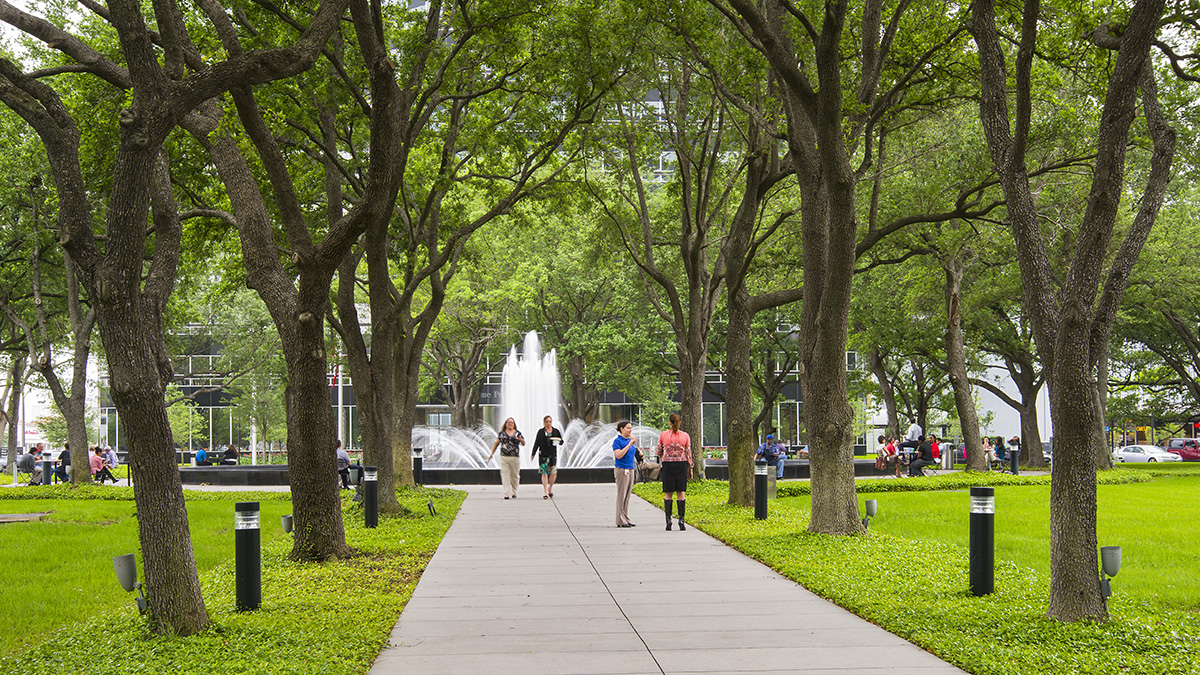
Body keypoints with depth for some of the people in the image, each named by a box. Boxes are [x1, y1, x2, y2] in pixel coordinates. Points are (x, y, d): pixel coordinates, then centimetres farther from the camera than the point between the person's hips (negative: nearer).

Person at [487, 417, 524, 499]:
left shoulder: (518, 433, 10)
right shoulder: (501, 433, 11)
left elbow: (523, 444, 8)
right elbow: (496, 443, 16)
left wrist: (521, 439, -14)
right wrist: (492, 453, 11)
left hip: (515, 458, 0)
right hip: (504, 457, 0)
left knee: (515, 475, 5)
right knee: (505, 475, -7)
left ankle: (514, 492, 19)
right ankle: (506, 493, -9)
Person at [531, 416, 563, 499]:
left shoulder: (556, 431, 9)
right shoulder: (541, 432, 6)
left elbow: (561, 443, 12)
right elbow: (536, 444, 6)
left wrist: (559, 441, -12)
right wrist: (533, 454, 1)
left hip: (553, 455, 1)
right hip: (543, 455, -1)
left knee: (553, 472, -5)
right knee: (544, 473, -4)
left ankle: (550, 488, 20)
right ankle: (545, 492, -1)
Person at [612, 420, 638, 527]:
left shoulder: (629, 440, 14)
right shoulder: (617, 441, -9)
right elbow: (618, 455, -21)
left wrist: (634, 443, 9)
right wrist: (629, 444, -20)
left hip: (630, 469, 8)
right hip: (621, 469, -8)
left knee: (627, 496, 9)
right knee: (622, 495, -6)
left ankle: (626, 520, 14)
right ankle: (620, 521, -4)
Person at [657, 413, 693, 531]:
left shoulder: (663, 435, -2)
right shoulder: (685, 436, -1)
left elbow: (659, 452, 6)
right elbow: (688, 454, 1)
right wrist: (690, 468, 9)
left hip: (668, 464, 0)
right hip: (682, 464, 0)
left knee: (668, 494, 5)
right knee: (681, 493, 4)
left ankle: (668, 520, -2)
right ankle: (681, 521, -2)